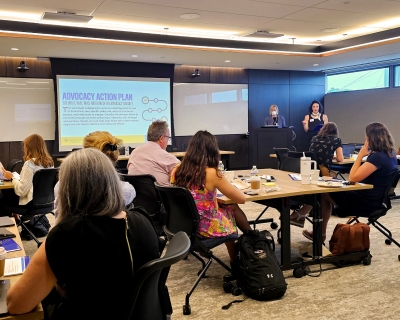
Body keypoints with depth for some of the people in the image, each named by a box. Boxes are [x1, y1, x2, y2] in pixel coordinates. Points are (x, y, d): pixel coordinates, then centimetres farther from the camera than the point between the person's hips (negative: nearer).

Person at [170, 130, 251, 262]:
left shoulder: (177, 170, -5)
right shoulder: (211, 174, -22)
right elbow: (241, 198, -11)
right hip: (205, 228, -6)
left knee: (228, 208, 25)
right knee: (233, 209, 20)